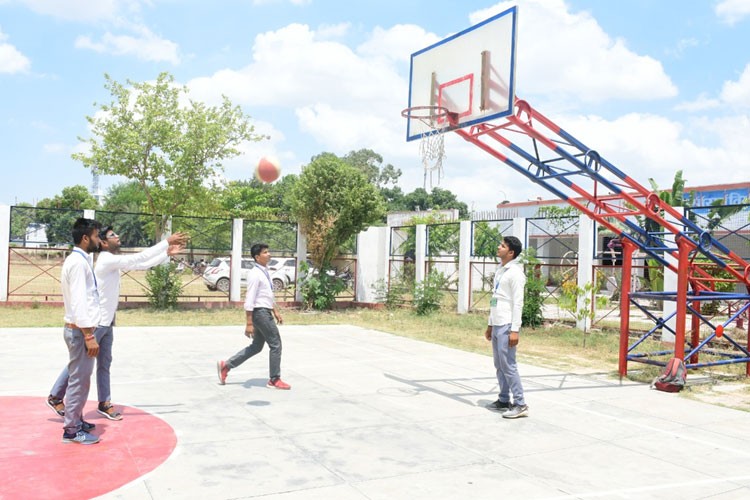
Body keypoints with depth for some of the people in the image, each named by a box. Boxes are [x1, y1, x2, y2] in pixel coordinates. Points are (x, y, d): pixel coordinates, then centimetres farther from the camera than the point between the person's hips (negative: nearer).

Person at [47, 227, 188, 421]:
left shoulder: (115, 261, 9)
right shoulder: (107, 260, -20)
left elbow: (142, 264, 13)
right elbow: (139, 258, -24)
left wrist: (167, 253, 6)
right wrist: (167, 242, -24)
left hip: (106, 323, 9)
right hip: (95, 323, -9)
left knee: (104, 364, 12)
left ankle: (104, 403, 19)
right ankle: (55, 397, 16)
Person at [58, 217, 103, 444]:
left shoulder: (80, 260, 13)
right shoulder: (78, 262, -18)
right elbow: (79, 302, -23)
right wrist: (88, 335, -23)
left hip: (79, 329, 10)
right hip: (79, 331, -10)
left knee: (80, 379, 18)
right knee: (79, 380, -4)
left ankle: (75, 420, 29)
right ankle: (71, 430, 4)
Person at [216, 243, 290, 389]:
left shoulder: (265, 272, 13)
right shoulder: (255, 274, -17)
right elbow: (249, 300, -19)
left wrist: (276, 311, 23)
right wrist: (249, 323, -21)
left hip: (265, 312, 10)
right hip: (260, 312, -10)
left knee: (256, 346, 16)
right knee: (275, 344, -2)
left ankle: (226, 365, 22)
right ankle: (274, 380, 10)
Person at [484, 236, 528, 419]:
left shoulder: (515, 272, -13)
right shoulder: (499, 270, 15)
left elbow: (518, 303, -17)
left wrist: (515, 330, -21)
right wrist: (490, 324, 20)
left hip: (507, 326, -9)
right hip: (496, 325, 9)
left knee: (508, 365, -8)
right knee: (499, 365, 14)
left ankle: (520, 404, -2)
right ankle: (504, 401, 23)